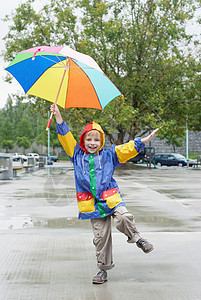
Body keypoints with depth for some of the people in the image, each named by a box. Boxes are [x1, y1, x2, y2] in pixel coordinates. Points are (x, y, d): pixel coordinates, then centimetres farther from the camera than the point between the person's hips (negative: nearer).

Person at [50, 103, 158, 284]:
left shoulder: (108, 155, 8)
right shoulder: (77, 155, 9)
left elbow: (127, 149, 3)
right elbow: (66, 138, 6)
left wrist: (144, 141, -6)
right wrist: (58, 117, 0)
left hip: (111, 199, -1)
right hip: (93, 205, 1)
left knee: (123, 218, -27)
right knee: (101, 236, 1)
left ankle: (136, 237, 2)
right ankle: (103, 269, 16)